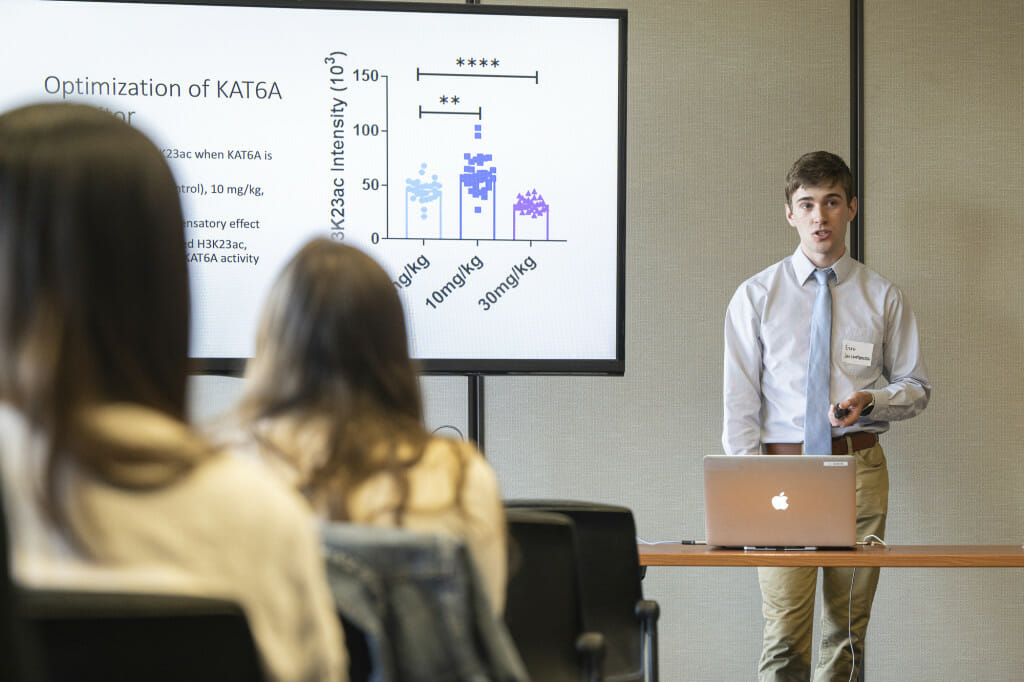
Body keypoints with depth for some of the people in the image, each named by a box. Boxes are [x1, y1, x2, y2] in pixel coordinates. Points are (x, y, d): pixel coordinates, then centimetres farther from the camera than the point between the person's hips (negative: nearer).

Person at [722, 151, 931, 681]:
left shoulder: (883, 298, 7)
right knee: (785, 636, -10)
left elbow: (916, 388, 14)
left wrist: (869, 402, -9)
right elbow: (740, 401, 2)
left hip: (860, 466, 2)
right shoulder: (756, 296, 5)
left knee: (848, 633, 4)